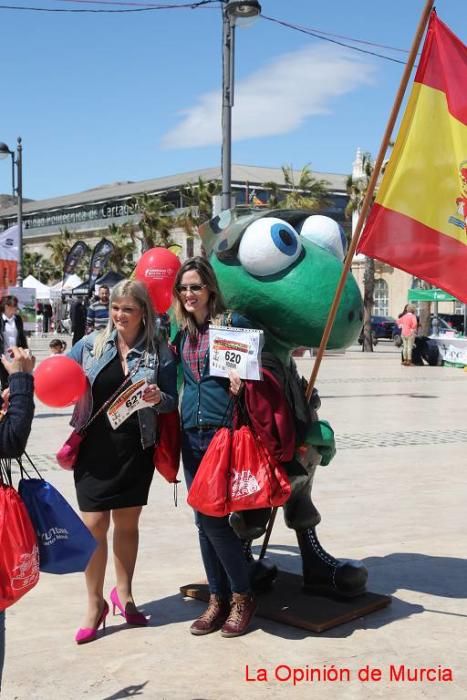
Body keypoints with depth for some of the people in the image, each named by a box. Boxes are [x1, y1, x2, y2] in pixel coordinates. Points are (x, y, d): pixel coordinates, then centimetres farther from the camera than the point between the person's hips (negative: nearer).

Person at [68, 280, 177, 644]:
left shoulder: (159, 351, -2)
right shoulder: (91, 344, 1)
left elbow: (172, 401, 1)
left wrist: (158, 399, -20)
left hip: (136, 449, 0)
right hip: (95, 447, 0)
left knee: (127, 523, 13)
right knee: (94, 524, -1)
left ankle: (124, 592, 33)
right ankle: (95, 603, 16)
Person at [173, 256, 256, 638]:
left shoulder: (233, 322, -3)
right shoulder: (183, 332, 14)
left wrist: (242, 379, -20)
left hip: (224, 430, -6)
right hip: (192, 432, 6)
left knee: (215, 516, -8)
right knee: (203, 518, 8)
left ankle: (242, 597, 10)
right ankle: (218, 598, 20)